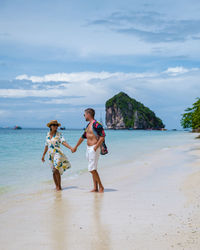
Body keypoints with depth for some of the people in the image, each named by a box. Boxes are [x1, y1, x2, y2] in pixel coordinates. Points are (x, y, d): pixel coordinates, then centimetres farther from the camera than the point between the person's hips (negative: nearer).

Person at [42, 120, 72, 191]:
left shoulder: (59, 134, -4)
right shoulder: (48, 134, 10)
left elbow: (64, 142, -16)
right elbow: (46, 145, 18)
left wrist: (71, 148, -32)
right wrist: (43, 155, 22)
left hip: (57, 154, -5)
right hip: (50, 155, 5)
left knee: (56, 170, -15)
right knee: (54, 171, 8)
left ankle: (59, 186, -6)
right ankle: (56, 186, 17)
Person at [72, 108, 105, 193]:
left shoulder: (96, 124, -13)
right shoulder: (88, 125, 16)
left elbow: (102, 137, -20)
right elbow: (83, 137, 27)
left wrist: (96, 147, -23)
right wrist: (75, 147, 35)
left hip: (94, 149, -9)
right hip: (88, 148, 9)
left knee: (92, 169, -11)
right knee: (92, 169, 9)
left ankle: (101, 186, -2)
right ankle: (95, 188, 12)